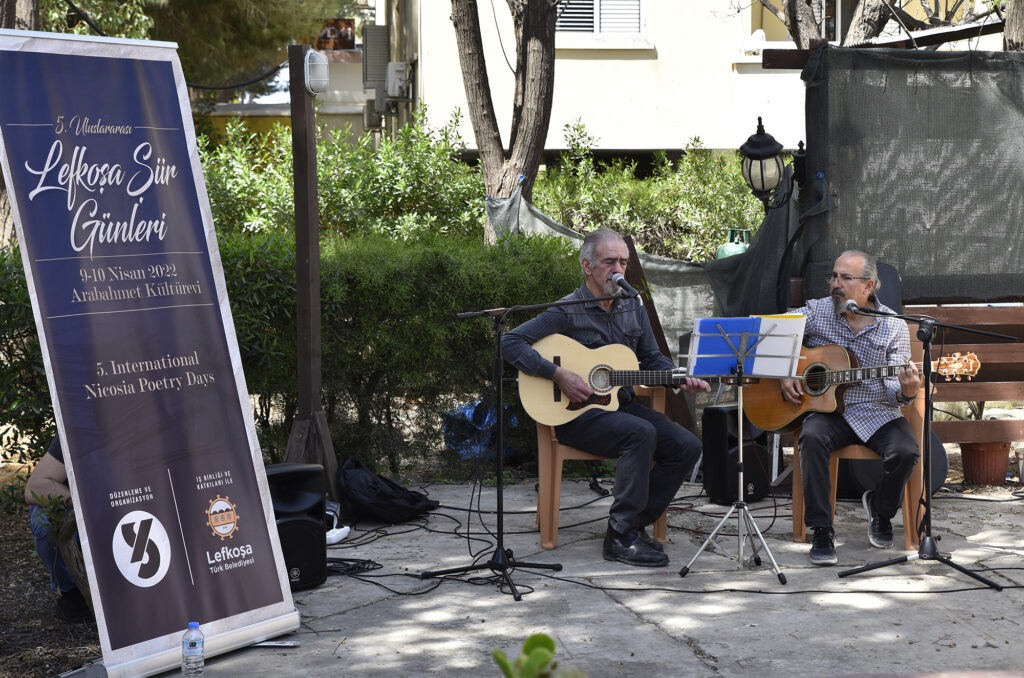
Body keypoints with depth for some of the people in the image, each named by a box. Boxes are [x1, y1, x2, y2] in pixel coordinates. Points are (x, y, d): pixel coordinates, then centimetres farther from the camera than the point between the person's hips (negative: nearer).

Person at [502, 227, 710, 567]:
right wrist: (559, 375, -22)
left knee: (687, 446, -11)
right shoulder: (567, 311, -9)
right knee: (641, 433, -33)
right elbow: (511, 342, -15)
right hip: (575, 413, -7)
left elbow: (652, 357, 18)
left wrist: (681, 379, -2)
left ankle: (637, 523, -3)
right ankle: (621, 536, -27)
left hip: (621, 405, 7)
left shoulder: (632, 306, 12)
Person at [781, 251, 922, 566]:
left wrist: (905, 392, -27)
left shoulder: (894, 327, 0)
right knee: (812, 438, -34)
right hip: (824, 408, 0)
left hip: (874, 411, 0)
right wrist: (783, 376, -8)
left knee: (905, 451, -26)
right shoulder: (816, 312, 3)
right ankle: (822, 532, -26)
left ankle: (880, 507, 9)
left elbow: (892, 391, -4)